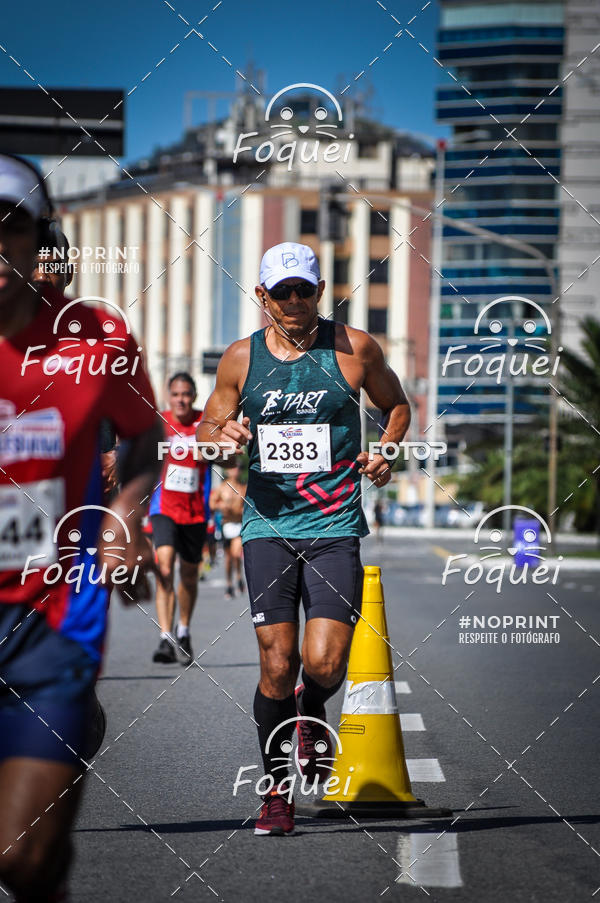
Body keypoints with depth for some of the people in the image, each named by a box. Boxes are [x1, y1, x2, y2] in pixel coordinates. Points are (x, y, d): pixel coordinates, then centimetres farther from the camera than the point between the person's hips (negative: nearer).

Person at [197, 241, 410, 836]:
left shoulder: (354, 349, 1)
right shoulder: (241, 358, 4)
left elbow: (396, 405, 16)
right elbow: (207, 426, 15)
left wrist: (385, 452, -3)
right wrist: (222, 435, -9)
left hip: (336, 526, -1)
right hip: (267, 525, 1)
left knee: (324, 664, -11)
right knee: (277, 665, -5)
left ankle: (312, 718, 26)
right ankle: (277, 793, 13)